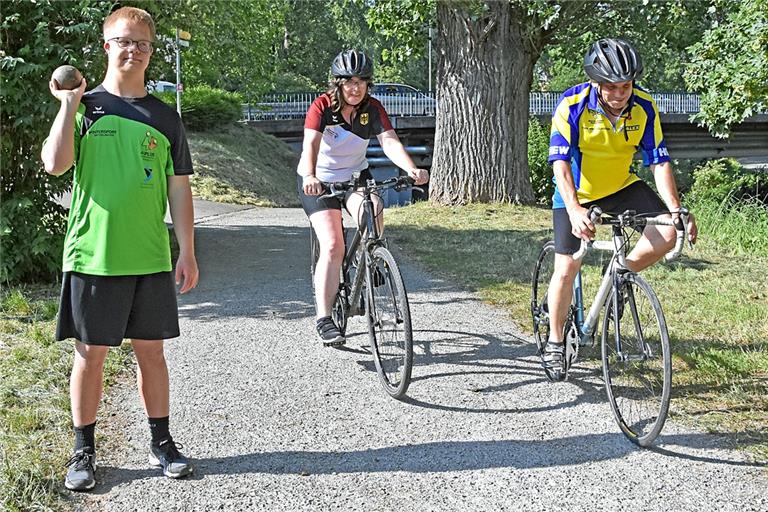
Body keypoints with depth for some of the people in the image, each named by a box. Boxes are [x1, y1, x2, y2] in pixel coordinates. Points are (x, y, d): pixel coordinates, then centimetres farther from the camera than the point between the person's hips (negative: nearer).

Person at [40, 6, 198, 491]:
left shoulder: (164, 116, 8)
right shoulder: (84, 106, 1)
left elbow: (179, 188, 8)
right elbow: (55, 164, -15)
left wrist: (187, 251, 3)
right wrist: (70, 102, -13)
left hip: (150, 258, 2)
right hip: (93, 255, -2)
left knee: (151, 349, 10)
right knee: (91, 353, 5)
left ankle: (162, 442, 22)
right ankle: (84, 451, 17)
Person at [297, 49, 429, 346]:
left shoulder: (373, 109, -12)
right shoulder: (323, 106, -21)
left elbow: (390, 142, -25)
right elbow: (311, 144, -35)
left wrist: (412, 169, -44)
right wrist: (309, 177, -55)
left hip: (355, 175, 3)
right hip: (319, 181, -3)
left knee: (373, 211, -30)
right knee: (332, 246, -17)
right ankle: (324, 319, -13)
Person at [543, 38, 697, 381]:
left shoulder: (644, 108, -17)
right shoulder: (573, 106, -26)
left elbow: (659, 162, -16)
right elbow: (560, 164, -31)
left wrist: (677, 210, -29)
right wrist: (575, 211, -46)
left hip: (621, 186, 3)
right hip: (576, 194, -2)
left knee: (668, 232, -20)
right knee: (567, 269, -5)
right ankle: (555, 343, 15)